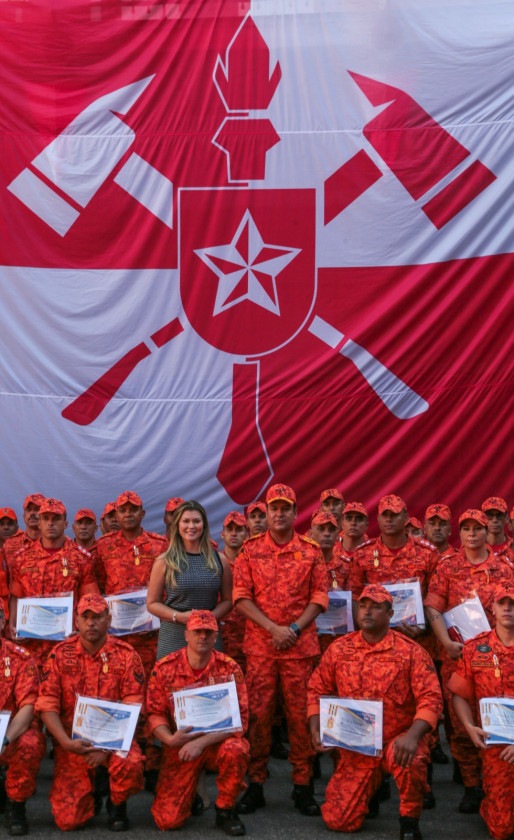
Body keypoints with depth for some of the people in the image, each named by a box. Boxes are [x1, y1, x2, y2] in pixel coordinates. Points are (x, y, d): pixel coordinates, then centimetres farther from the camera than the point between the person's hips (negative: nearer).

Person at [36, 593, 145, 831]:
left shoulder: (126, 655, -5)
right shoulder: (60, 654, -1)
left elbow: (132, 708, -8)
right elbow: (47, 706, -4)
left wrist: (108, 747, -20)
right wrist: (66, 742, -19)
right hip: (72, 742, 1)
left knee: (131, 764, -34)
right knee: (67, 820, -10)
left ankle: (117, 805, 1)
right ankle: (91, 797, 27)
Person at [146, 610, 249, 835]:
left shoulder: (229, 668, -10)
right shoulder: (164, 668, -7)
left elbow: (239, 719, -14)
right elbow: (155, 714, 0)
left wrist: (201, 742, -25)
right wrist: (169, 739, -22)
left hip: (218, 741, 0)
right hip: (180, 746, 0)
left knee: (235, 749, -36)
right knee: (168, 819, -14)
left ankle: (225, 811, -7)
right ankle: (192, 792, 24)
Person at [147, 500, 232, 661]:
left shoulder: (219, 560, 6)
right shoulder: (164, 561, 0)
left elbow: (228, 600, 11)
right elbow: (152, 603, 2)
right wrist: (179, 616, -13)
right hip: (173, 636, -2)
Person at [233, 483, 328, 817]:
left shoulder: (311, 551, 5)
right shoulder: (250, 550, 4)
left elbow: (319, 597, 2)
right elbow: (241, 597, -2)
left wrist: (295, 629, -11)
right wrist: (274, 629, -12)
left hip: (301, 645, 0)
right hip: (260, 644, 0)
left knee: (301, 713, 3)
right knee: (258, 713, 3)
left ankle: (303, 785, 14)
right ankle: (256, 784, 14)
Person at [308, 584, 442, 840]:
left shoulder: (410, 651, -8)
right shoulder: (338, 649, 2)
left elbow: (430, 698, -14)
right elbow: (317, 690, 10)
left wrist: (412, 736, -29)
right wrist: (316, 730, -5)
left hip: (397, 740, -3)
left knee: (411, 762, -39)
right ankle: (372, 783, 32)